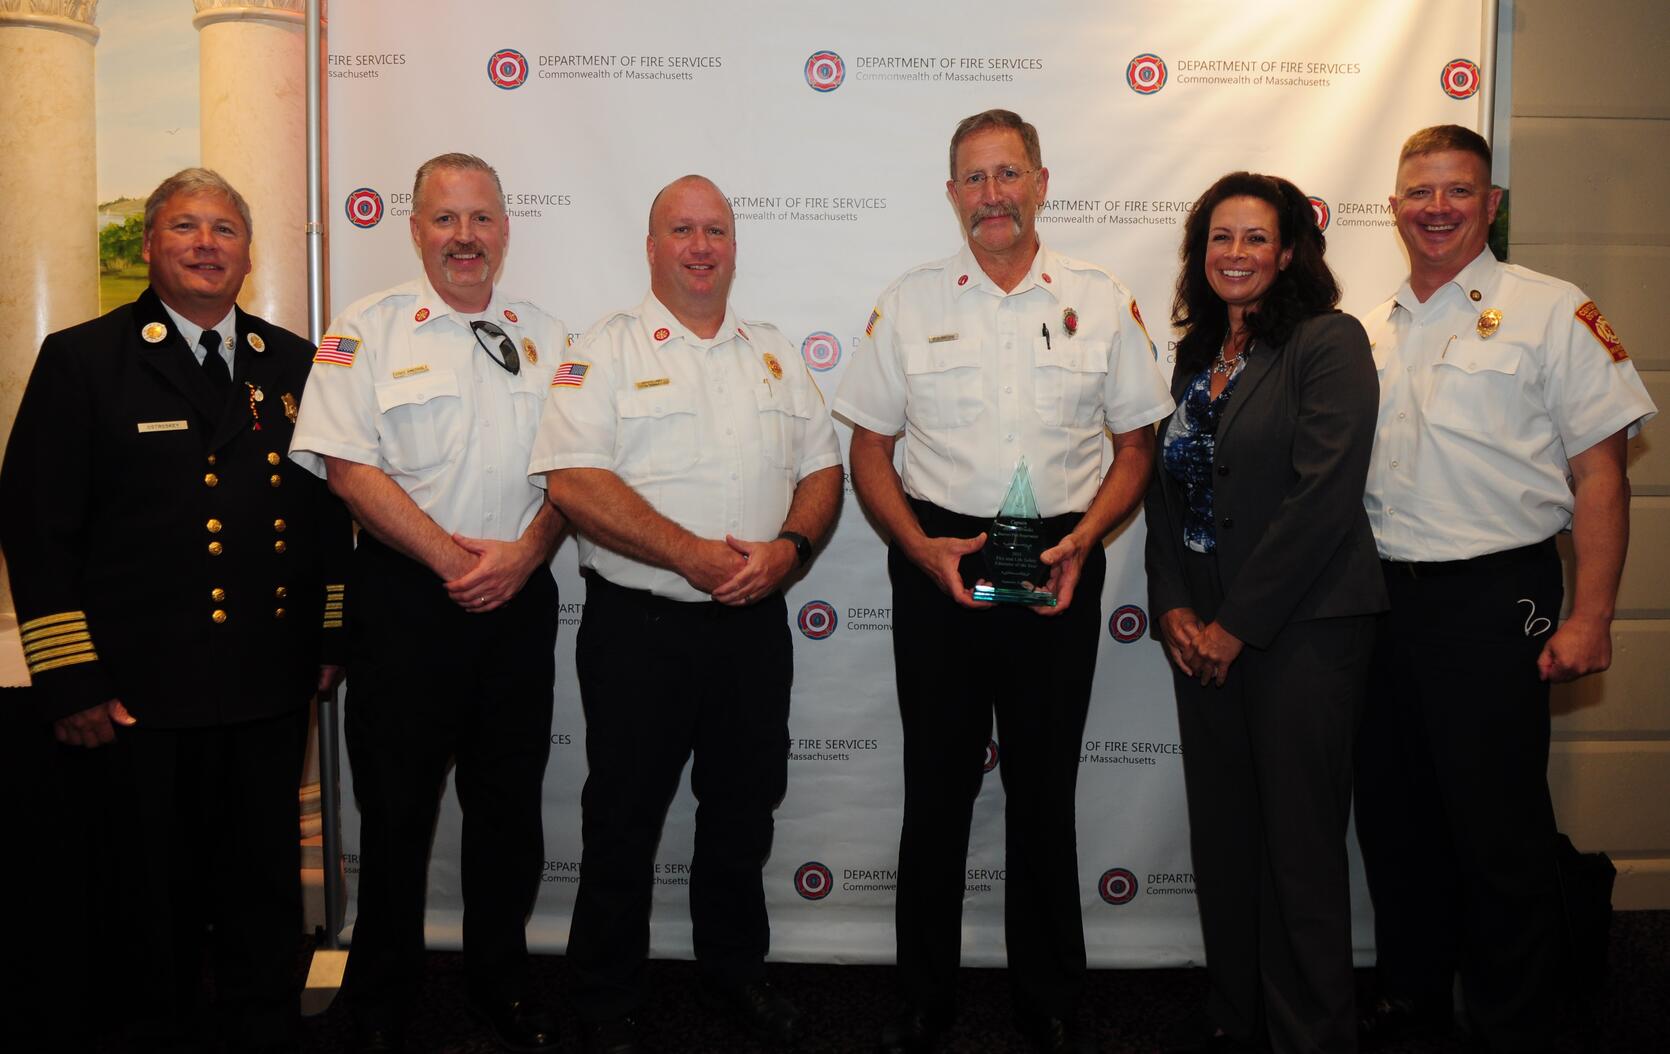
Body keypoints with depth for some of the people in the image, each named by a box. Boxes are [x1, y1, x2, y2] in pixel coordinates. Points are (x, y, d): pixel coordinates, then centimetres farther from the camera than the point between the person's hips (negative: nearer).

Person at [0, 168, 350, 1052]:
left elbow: (328, 507, 14)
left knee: (267, 890, 15)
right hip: (137, 697, -3)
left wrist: (332, 637, 10)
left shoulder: (294, 364, 10)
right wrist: (72, 682, -10)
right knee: (151, 904, 10)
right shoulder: (81, 360, -1)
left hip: (271, 690, 4)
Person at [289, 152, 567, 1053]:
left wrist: (523, 553, -10)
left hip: (519, 597, 3)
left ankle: (501, 980, 29)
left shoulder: (545, 337, 10)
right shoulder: (367, 330, 0)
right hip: (406, 598, -3)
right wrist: (453, 558, -14)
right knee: (396, 802, 6)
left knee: (510, 801, 11)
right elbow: (348, 466, -9)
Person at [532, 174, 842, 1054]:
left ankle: (735, 972, 36)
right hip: (640, 626, -4)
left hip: (755, 624, 5)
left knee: (743, 812, 17)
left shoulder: (774, 353, 12)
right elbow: (574, 480, -15)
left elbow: (822, 467, 10)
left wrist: (790, 546, -10)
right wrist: (691, 555, -20)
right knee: (623, 821, 8)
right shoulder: (607, 350, -3)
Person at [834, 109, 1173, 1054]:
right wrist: (925, 549, -10)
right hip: (938, 564, 0)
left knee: (1046, 787, 9)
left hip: (1059, 567, 0)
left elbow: (1137, 445, 7)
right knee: (937, 782, 7)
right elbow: (870, 451, 6)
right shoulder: (910, 303, 4)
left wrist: (1080, 543, -9)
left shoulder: (1103, 302, 4)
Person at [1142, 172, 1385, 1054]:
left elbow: (1323, 496, -16)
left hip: (1302, 630, -6)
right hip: (1200, 634, 6)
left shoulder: (1328, 342, -7)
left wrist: (1238, 624, -13)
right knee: (1221, 839, 13)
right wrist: (1172, 606, 1)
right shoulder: (1196, 354, 13)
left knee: (1300, 846, 1)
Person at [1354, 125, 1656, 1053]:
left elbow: (1599, 470, -7)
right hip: (1381, 596, 5)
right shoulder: (1371, 331, 12)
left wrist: (1589, 617, -14)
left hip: (1494, 599, -5)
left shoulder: (1553, 312, -3)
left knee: (1499, 831, 1)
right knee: (1394, 817, 14)